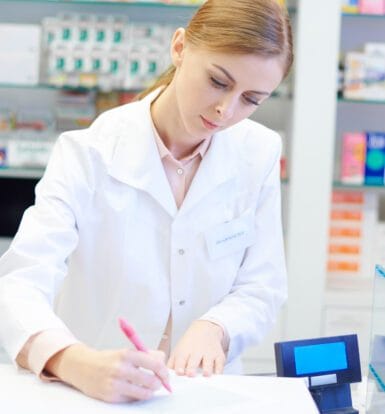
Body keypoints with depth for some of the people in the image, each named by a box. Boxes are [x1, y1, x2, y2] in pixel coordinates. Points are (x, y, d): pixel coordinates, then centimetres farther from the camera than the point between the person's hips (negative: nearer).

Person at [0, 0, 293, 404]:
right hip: (95, 392, -3)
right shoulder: (89, 154, -12)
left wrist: (214, 328, -21)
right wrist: (76, 363, -40)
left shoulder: (258, 154, -2)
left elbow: (262, 288, 0)